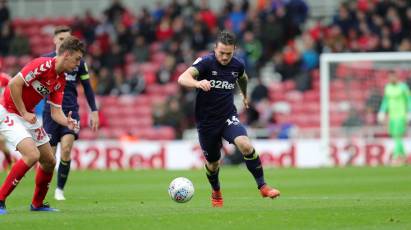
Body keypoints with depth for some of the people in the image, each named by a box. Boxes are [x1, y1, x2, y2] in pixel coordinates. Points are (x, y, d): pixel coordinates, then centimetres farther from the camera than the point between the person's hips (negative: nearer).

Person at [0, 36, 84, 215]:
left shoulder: (61, 80, 7)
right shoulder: (43, 65, -21)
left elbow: (55, 112, 7)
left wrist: (67, 122, -14)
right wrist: (24, 113, -20)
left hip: (29, 116, 9)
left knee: (49, 161, 11)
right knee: (32, 154, -26)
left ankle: (37, 204, 30)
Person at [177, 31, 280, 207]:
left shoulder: (237, 65, -3)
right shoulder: (205, 62, -17)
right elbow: (182, 78, -34)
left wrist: (245, 95, 41)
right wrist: (197, 83, -54)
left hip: (228, 117, 2)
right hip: (206, 121, -2)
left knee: (245, 145, -25)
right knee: (212, 163, 11)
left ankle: (262, 186, -15)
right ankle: (216, 193, 43)